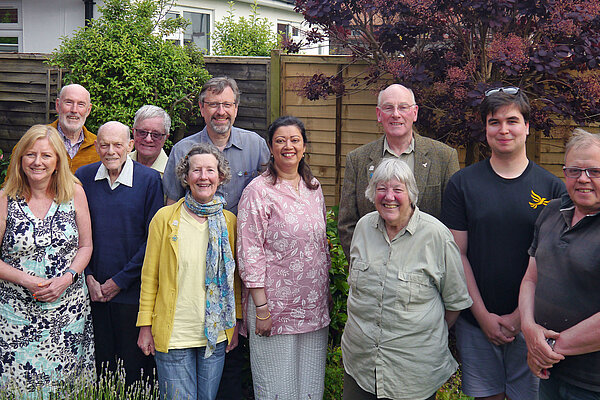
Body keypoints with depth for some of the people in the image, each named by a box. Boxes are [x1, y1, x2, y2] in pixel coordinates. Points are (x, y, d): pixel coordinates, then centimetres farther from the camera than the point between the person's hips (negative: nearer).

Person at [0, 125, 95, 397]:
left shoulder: (74, 193, 2)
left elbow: (85, 246, 6)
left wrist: (67, 278, -10)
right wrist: (25, 280, -14)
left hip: (69, 310, 1)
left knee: (66, 384, 6)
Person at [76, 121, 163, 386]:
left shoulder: (150, 180, -5)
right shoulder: (83, 177, 4)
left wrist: (120, 280, -9)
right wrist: (88, 277, -2)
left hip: (132, 291, -2)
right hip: (92, 290, 3)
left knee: (134, 367, 6)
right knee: (98, 362, 12)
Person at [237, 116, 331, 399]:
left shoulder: (313, 188, 11)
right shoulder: (258, 192, -9)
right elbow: (249, 254, -12)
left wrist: (327, 293, 15)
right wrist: (261, 307, -15)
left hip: (314, 306, 6)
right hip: (275, 305, -6)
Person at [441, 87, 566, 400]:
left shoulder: (552, 187, 1)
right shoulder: (462, 183, 1)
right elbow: (457, 254, 0)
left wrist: (519, 317, -9)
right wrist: (483, 315, -7)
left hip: (530, 324, 0)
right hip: (475, 322, 0)